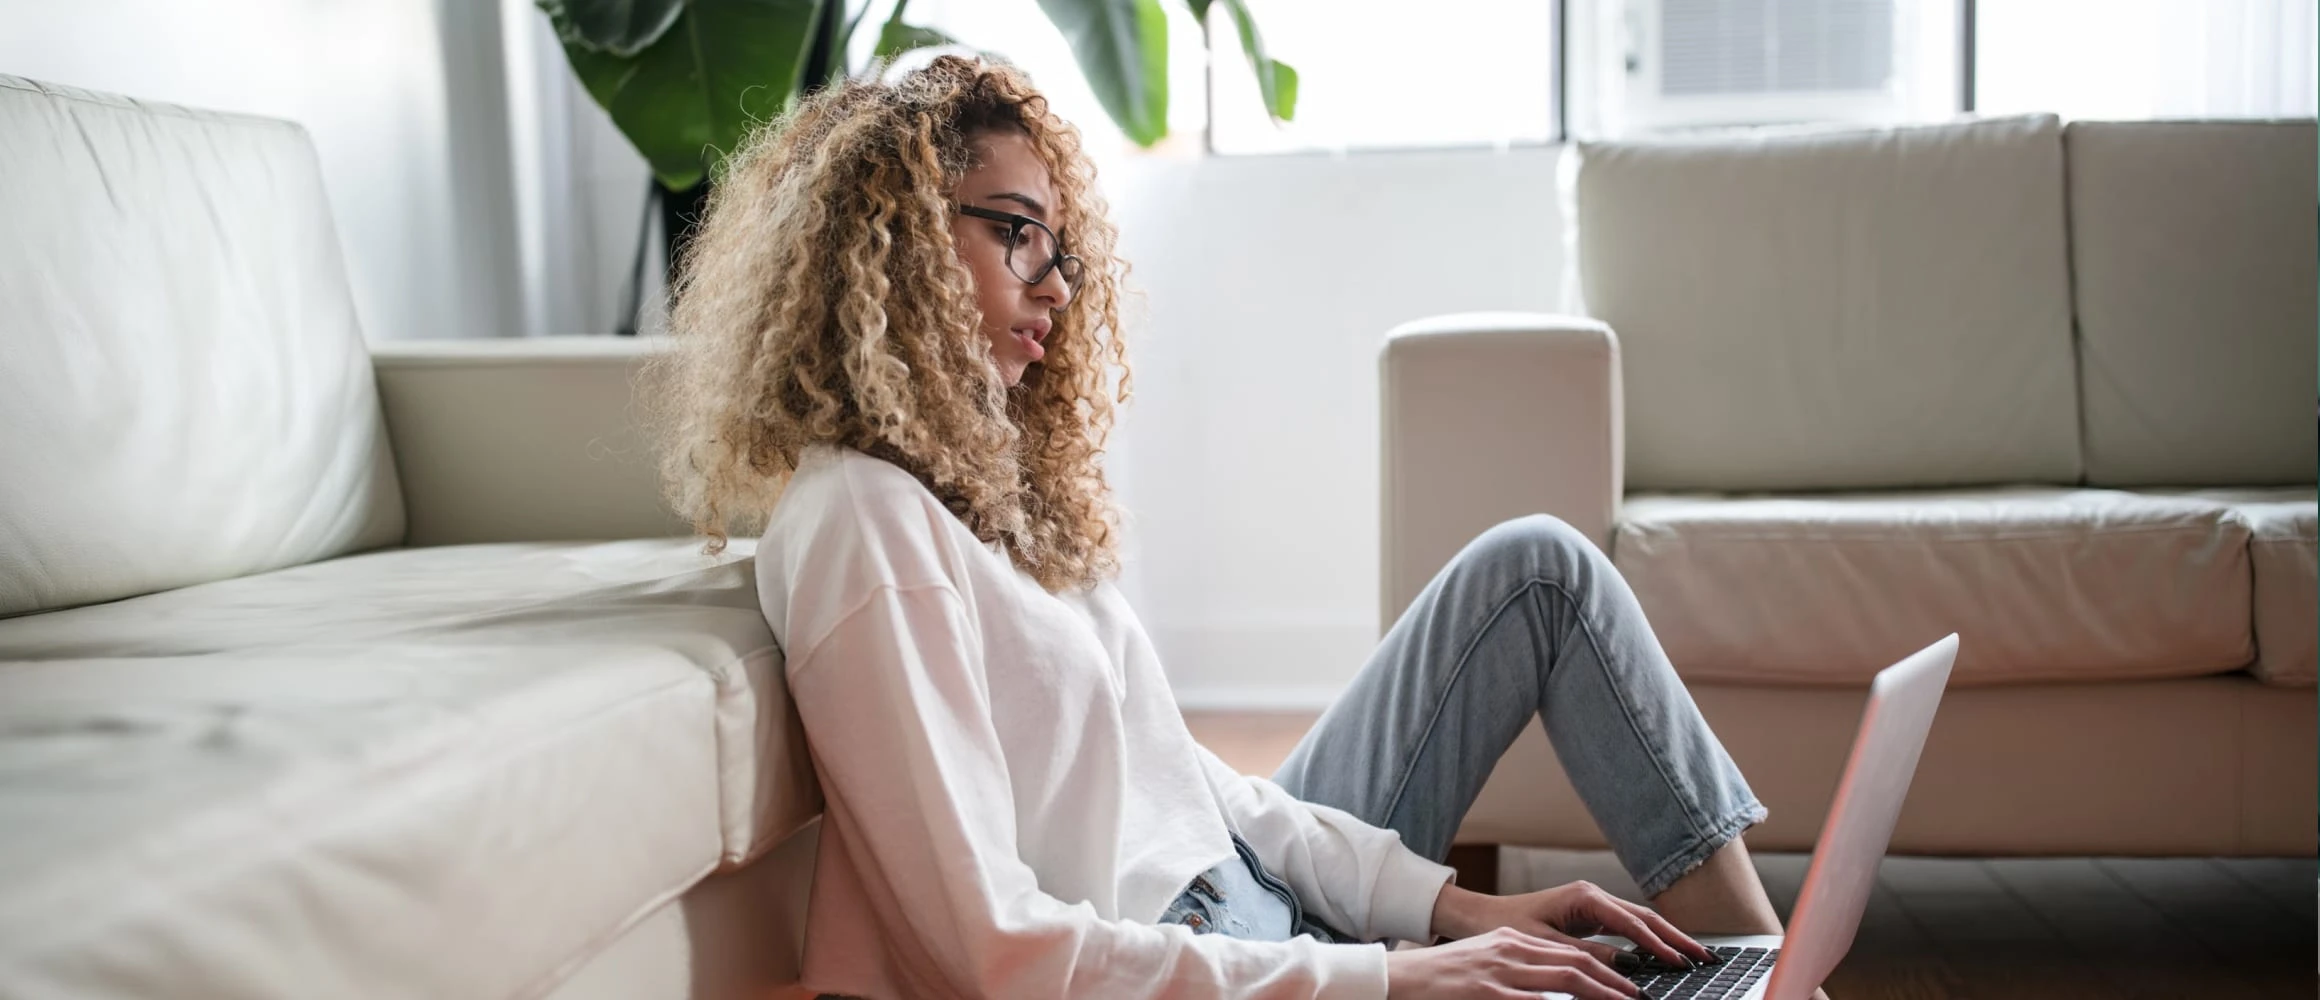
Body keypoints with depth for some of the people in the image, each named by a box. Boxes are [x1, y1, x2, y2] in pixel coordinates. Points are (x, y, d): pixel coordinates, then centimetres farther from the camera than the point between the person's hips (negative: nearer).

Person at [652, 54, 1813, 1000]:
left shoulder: (981, 477, 10)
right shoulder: (860, 520, -19)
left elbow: (1175, 773, 8)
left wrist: (1449, 903, -2)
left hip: (1255, 883, 10)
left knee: (1537, 565, 7)